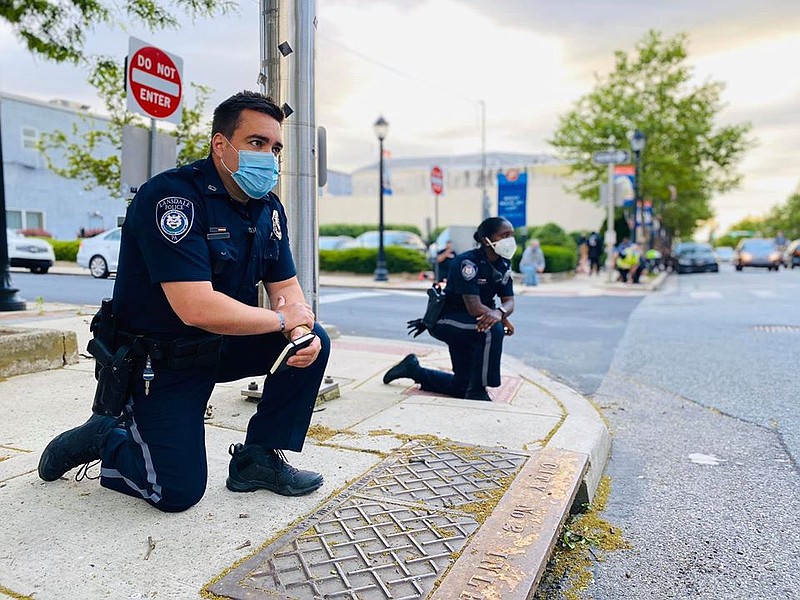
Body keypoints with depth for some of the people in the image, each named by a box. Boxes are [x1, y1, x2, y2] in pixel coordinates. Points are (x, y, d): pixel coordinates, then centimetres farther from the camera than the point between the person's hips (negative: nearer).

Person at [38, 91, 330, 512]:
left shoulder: (268, 208, 0)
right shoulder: (170, 196, -25)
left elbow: (286, 286, 3)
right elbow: (198, 308, -34)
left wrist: (302, 333, -20)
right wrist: (283, 319, -21)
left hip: (222, 347, 7)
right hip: (158, 362, -7)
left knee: (313, 342, -9)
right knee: (178, 492, -10)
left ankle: (258, 458, 4)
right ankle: (103, 437, 19)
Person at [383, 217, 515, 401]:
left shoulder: (504, 265, 0)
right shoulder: (467, 262, -24)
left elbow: (509, 302, -8)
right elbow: (474, 307, -32)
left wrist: (498, 312, -30)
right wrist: (503, 318, -22)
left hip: (467, 326, 8)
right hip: (445, 320, -8)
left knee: (462, 386, 11)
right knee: (493, 329, -34)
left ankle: (414, 369, 32)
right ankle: (477, 392, -19)